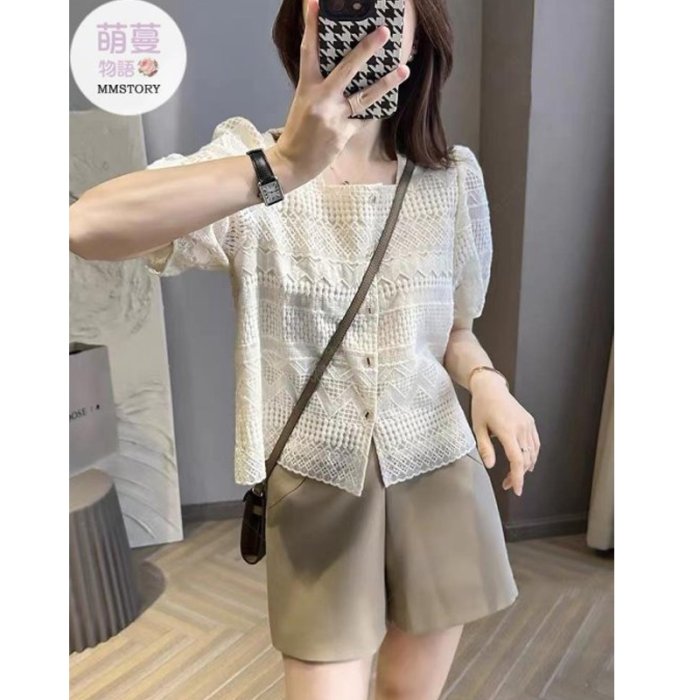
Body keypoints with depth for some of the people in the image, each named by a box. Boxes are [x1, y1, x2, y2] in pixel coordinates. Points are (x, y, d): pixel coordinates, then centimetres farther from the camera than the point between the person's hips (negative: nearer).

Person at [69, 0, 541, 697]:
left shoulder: (451, 176, -1)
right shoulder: (253, 160, -11)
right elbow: (88, 227, -29)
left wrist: (486, 380, -13)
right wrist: (284, 167, -40)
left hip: (437, 476, 3)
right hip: (316, 485, -2)